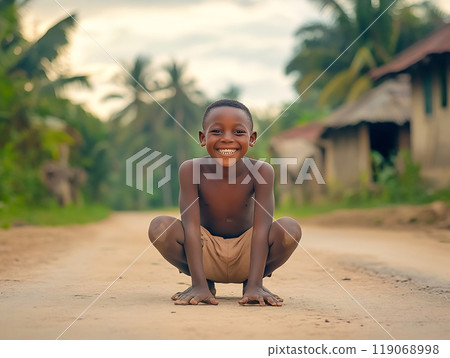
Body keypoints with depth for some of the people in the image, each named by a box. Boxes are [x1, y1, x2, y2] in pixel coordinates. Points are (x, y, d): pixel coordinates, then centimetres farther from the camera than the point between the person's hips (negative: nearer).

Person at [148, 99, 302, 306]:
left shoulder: (261, 171, -18)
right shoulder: (191, 170, -18)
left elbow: (261, 227, -23)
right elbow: (191, 226, -24)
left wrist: (254, 285, -32)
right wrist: (199, 285, -31)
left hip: (245, 255, 0)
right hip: (206, 254, 0)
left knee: (290, 229, -27)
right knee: (159, 227, -26)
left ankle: (251, 281, 3)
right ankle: (207, 282, 1)